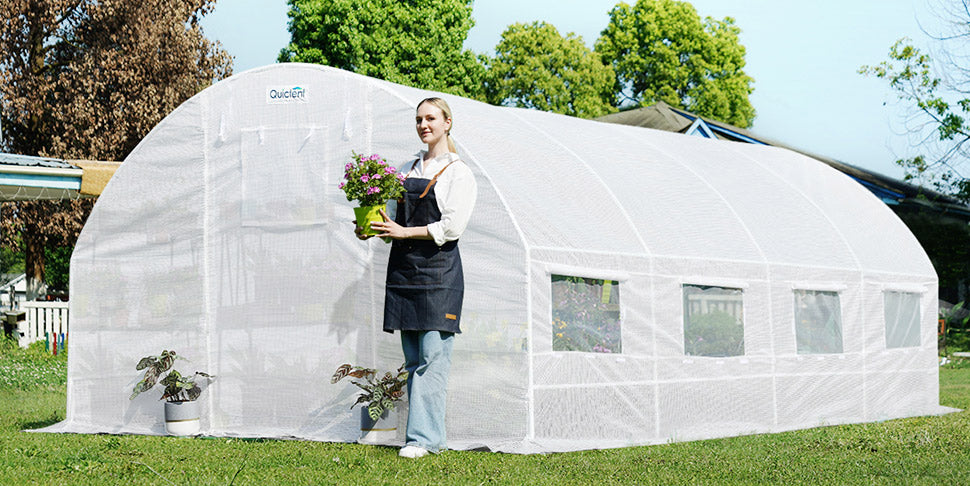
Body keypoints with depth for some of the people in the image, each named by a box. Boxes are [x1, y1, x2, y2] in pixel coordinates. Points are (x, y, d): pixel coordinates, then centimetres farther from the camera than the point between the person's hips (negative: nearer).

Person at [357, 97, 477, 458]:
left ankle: (424, 437, -8)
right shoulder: (407, 169, 18)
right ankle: (426, 434, 9)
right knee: (413, 358, 5)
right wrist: (374, 229, 2)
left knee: (432, 355, -8)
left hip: (438, 269, -6)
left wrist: (404, 232, -11)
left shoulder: (459, 174, -1)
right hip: (403, 267, 7)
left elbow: (452, 227, -10)